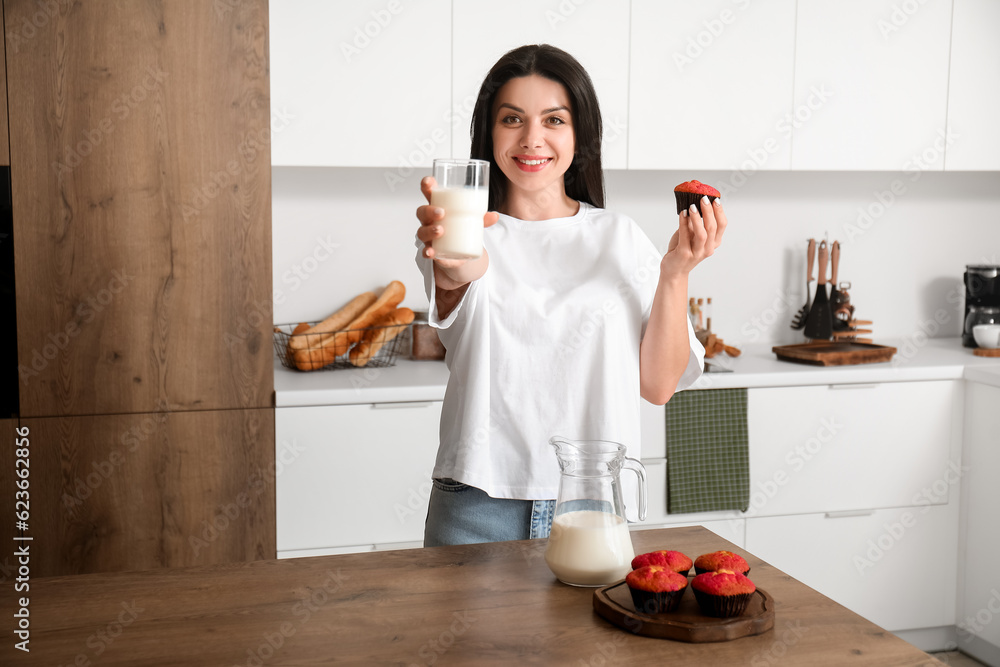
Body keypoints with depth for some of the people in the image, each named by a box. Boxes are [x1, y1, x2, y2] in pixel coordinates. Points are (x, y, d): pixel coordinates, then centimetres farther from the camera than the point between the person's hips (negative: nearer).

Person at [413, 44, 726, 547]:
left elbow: (659, 386, 3)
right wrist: (454, 269, -47)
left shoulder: (619, 237, 6)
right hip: (479, 508, -1)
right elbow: (454, 283, -24)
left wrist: (675, 274, -9)